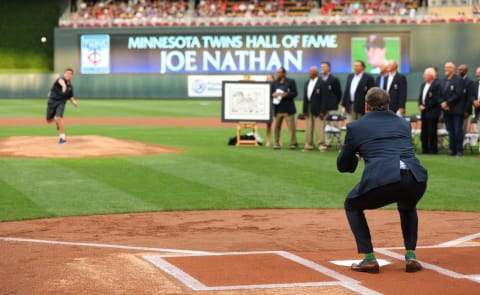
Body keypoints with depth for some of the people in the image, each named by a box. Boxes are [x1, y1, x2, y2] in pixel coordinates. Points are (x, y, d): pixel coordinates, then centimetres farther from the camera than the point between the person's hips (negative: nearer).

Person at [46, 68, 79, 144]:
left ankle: (63, 137, -16)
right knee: (49, 120, 7)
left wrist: (73, 101, -5)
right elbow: (60, 81, -38)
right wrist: (63, 85, -63)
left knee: (59, 118, -22)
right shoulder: (61, 79, -12)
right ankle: (56, 119, 43)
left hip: (61, 103, 1)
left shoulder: (70, 86, 3)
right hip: (52, 101, -1)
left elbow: (70, 96, 17)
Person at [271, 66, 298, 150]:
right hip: (278, 108, 4)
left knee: (291, 127, -2)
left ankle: (293, 144, 4)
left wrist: (286, 94, -19)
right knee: (276, 127, 4)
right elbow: (271, 93, 14)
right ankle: (276, 143, 11)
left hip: (288, 109, -4)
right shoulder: (274, 83, 12)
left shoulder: (291, 82, 0)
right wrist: (273, 95, -9)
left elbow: (294, 93, -5)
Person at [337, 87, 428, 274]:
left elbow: (343, 166, 24)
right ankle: (411, 257, 22)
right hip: (416, 180, 4)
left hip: (381, 181, -4)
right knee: (407, 207, 39)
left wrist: (356, 156, 46)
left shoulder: (356, 127, 17)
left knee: (352, 205, 28)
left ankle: (369, 258, 14)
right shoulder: (404, 124, 27)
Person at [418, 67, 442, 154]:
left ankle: (433, 149, 0)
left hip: (432, 112, -8)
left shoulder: (436, 85, -10)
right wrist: (420, 105, -1)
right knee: (424, 132, 7)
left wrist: (425, 107, -14)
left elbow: (435, 99, -15)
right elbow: (420, 97, 18)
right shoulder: (423, 85, 17)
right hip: (424, 113, 8)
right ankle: (425, 149, 12)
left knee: (432, 132, -6)